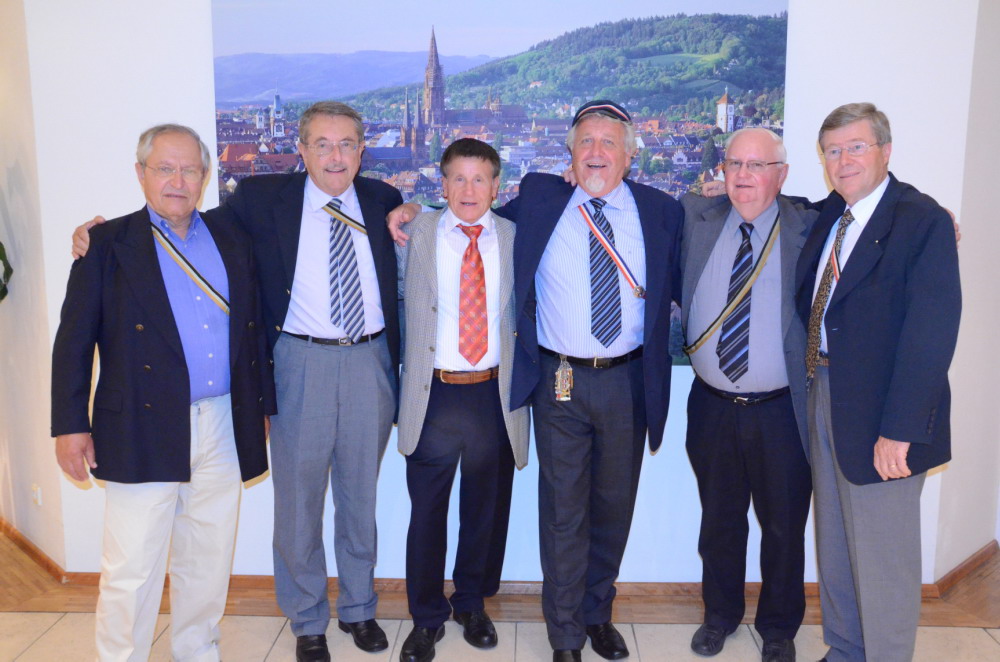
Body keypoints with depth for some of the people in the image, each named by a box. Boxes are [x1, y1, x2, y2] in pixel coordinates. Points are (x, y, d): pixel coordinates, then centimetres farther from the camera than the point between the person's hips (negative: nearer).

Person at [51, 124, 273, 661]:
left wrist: (263, 405, 12)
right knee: (132, 569, 3)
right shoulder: (108, 244, 1)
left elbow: (253, 328, 13)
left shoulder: (231, 241, 11)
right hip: (144, 430, -3)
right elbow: (74, 339, -1)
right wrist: (70, 424, -5)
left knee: (208, 562, 15)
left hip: (222, 427, 4)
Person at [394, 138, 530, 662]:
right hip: (433, 396, -1)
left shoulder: (515, 238, 5)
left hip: (495, 397, 1)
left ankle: (473, 604, 36)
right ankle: (426, 617, 28)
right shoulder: (418, 232, 4)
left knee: (488, 511, 13)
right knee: (427, 512, 8)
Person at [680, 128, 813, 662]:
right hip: (712, 408, 2)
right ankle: (720, 615, 41)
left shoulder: (811, 228, -5)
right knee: (718, 521, 18)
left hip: (782, 412, -2)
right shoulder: (695, 218, 1)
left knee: (784, 527, 14)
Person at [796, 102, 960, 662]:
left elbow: (932, 332, -20)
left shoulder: (923, 221, -14)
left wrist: (899, 430, -22)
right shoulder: (831, 214, 9)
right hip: (824, 395, 7)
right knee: (834, 546, 20)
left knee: (883, 554, 7)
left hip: (880, 413, -7)